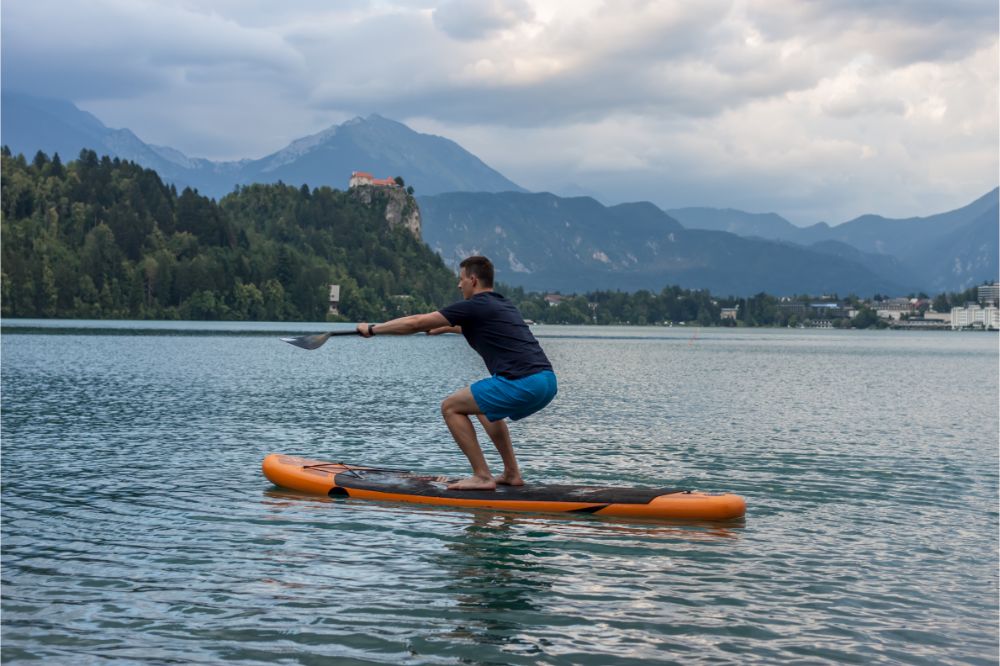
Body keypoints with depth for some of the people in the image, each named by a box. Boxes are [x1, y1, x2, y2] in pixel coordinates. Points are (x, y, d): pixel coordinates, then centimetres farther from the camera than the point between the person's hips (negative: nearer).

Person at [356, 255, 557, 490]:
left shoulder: (473, 306, -1)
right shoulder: (504, 305, 25)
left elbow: (415, 323, 5)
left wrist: (373, 328, 17)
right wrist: (446, 328, 64)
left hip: (522, 382, -9)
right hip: (548, 382, 9)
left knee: (450, 407, 5)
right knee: (484, 406, 32)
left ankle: (482, 477, 2)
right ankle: (512, 474, 25)